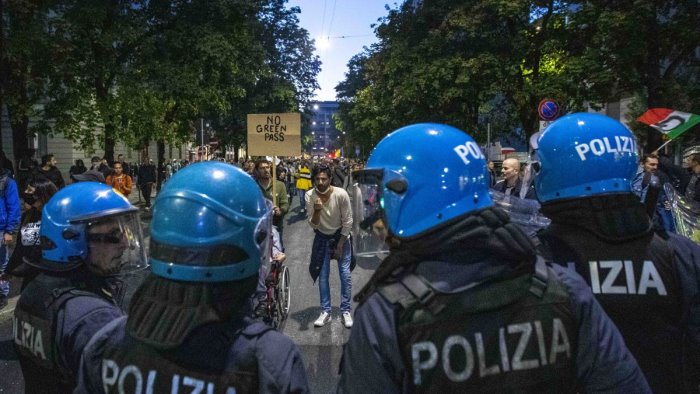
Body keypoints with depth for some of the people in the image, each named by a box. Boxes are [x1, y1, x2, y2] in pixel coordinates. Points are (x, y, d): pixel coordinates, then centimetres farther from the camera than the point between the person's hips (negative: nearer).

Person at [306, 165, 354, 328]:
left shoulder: (341, 194, -25)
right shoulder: (309, 196, -20)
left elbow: (348, 221, -14)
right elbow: (314, 225, -18)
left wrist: (340, 244, -10)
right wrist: (317, 211, -38)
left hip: (341, 235, -1)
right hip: (322, 237, 2)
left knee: (345, 274, -3)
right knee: (323, 275, 3)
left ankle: (346, 311, 10)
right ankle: (326, 312, 14)